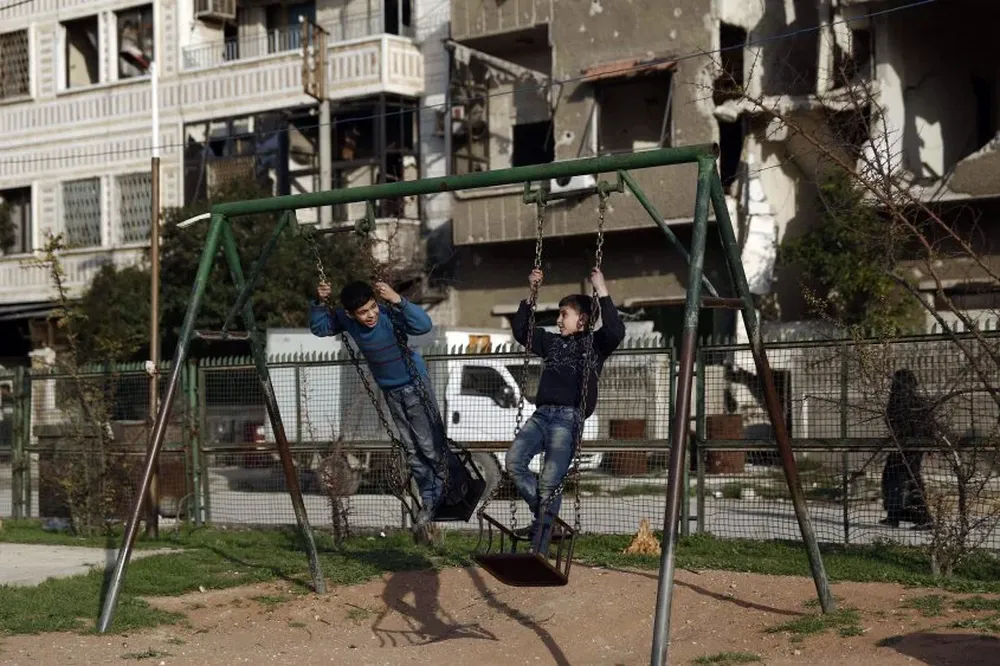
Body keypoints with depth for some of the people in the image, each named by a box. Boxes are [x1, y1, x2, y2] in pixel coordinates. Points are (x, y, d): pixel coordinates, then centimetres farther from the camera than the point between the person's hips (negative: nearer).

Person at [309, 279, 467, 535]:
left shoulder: (389, 315, -32)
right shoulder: (346, 320, -16)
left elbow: (424, 325, -47)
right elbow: (319, 328, -2)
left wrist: (397, 300, -56)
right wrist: (320, 303, -18)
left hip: (415, 383, -5)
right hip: (390, 391, 5)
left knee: (431, 444, -2)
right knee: (412, 450, 11)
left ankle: (458, 483, 23)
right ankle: (430, 500, 22)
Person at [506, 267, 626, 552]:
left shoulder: (594, 344, 9)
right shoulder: (551, 342, 24)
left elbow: (616, 332, -10)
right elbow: (520, 330, 27)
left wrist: (602, 292, -11)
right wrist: (530, 293, 20)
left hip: (569, 418, -6)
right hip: (541, 415, 6)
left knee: (550, 482, -15)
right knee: (514, 460, -18)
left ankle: (539, 552, -14)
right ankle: (544, 518, -2)